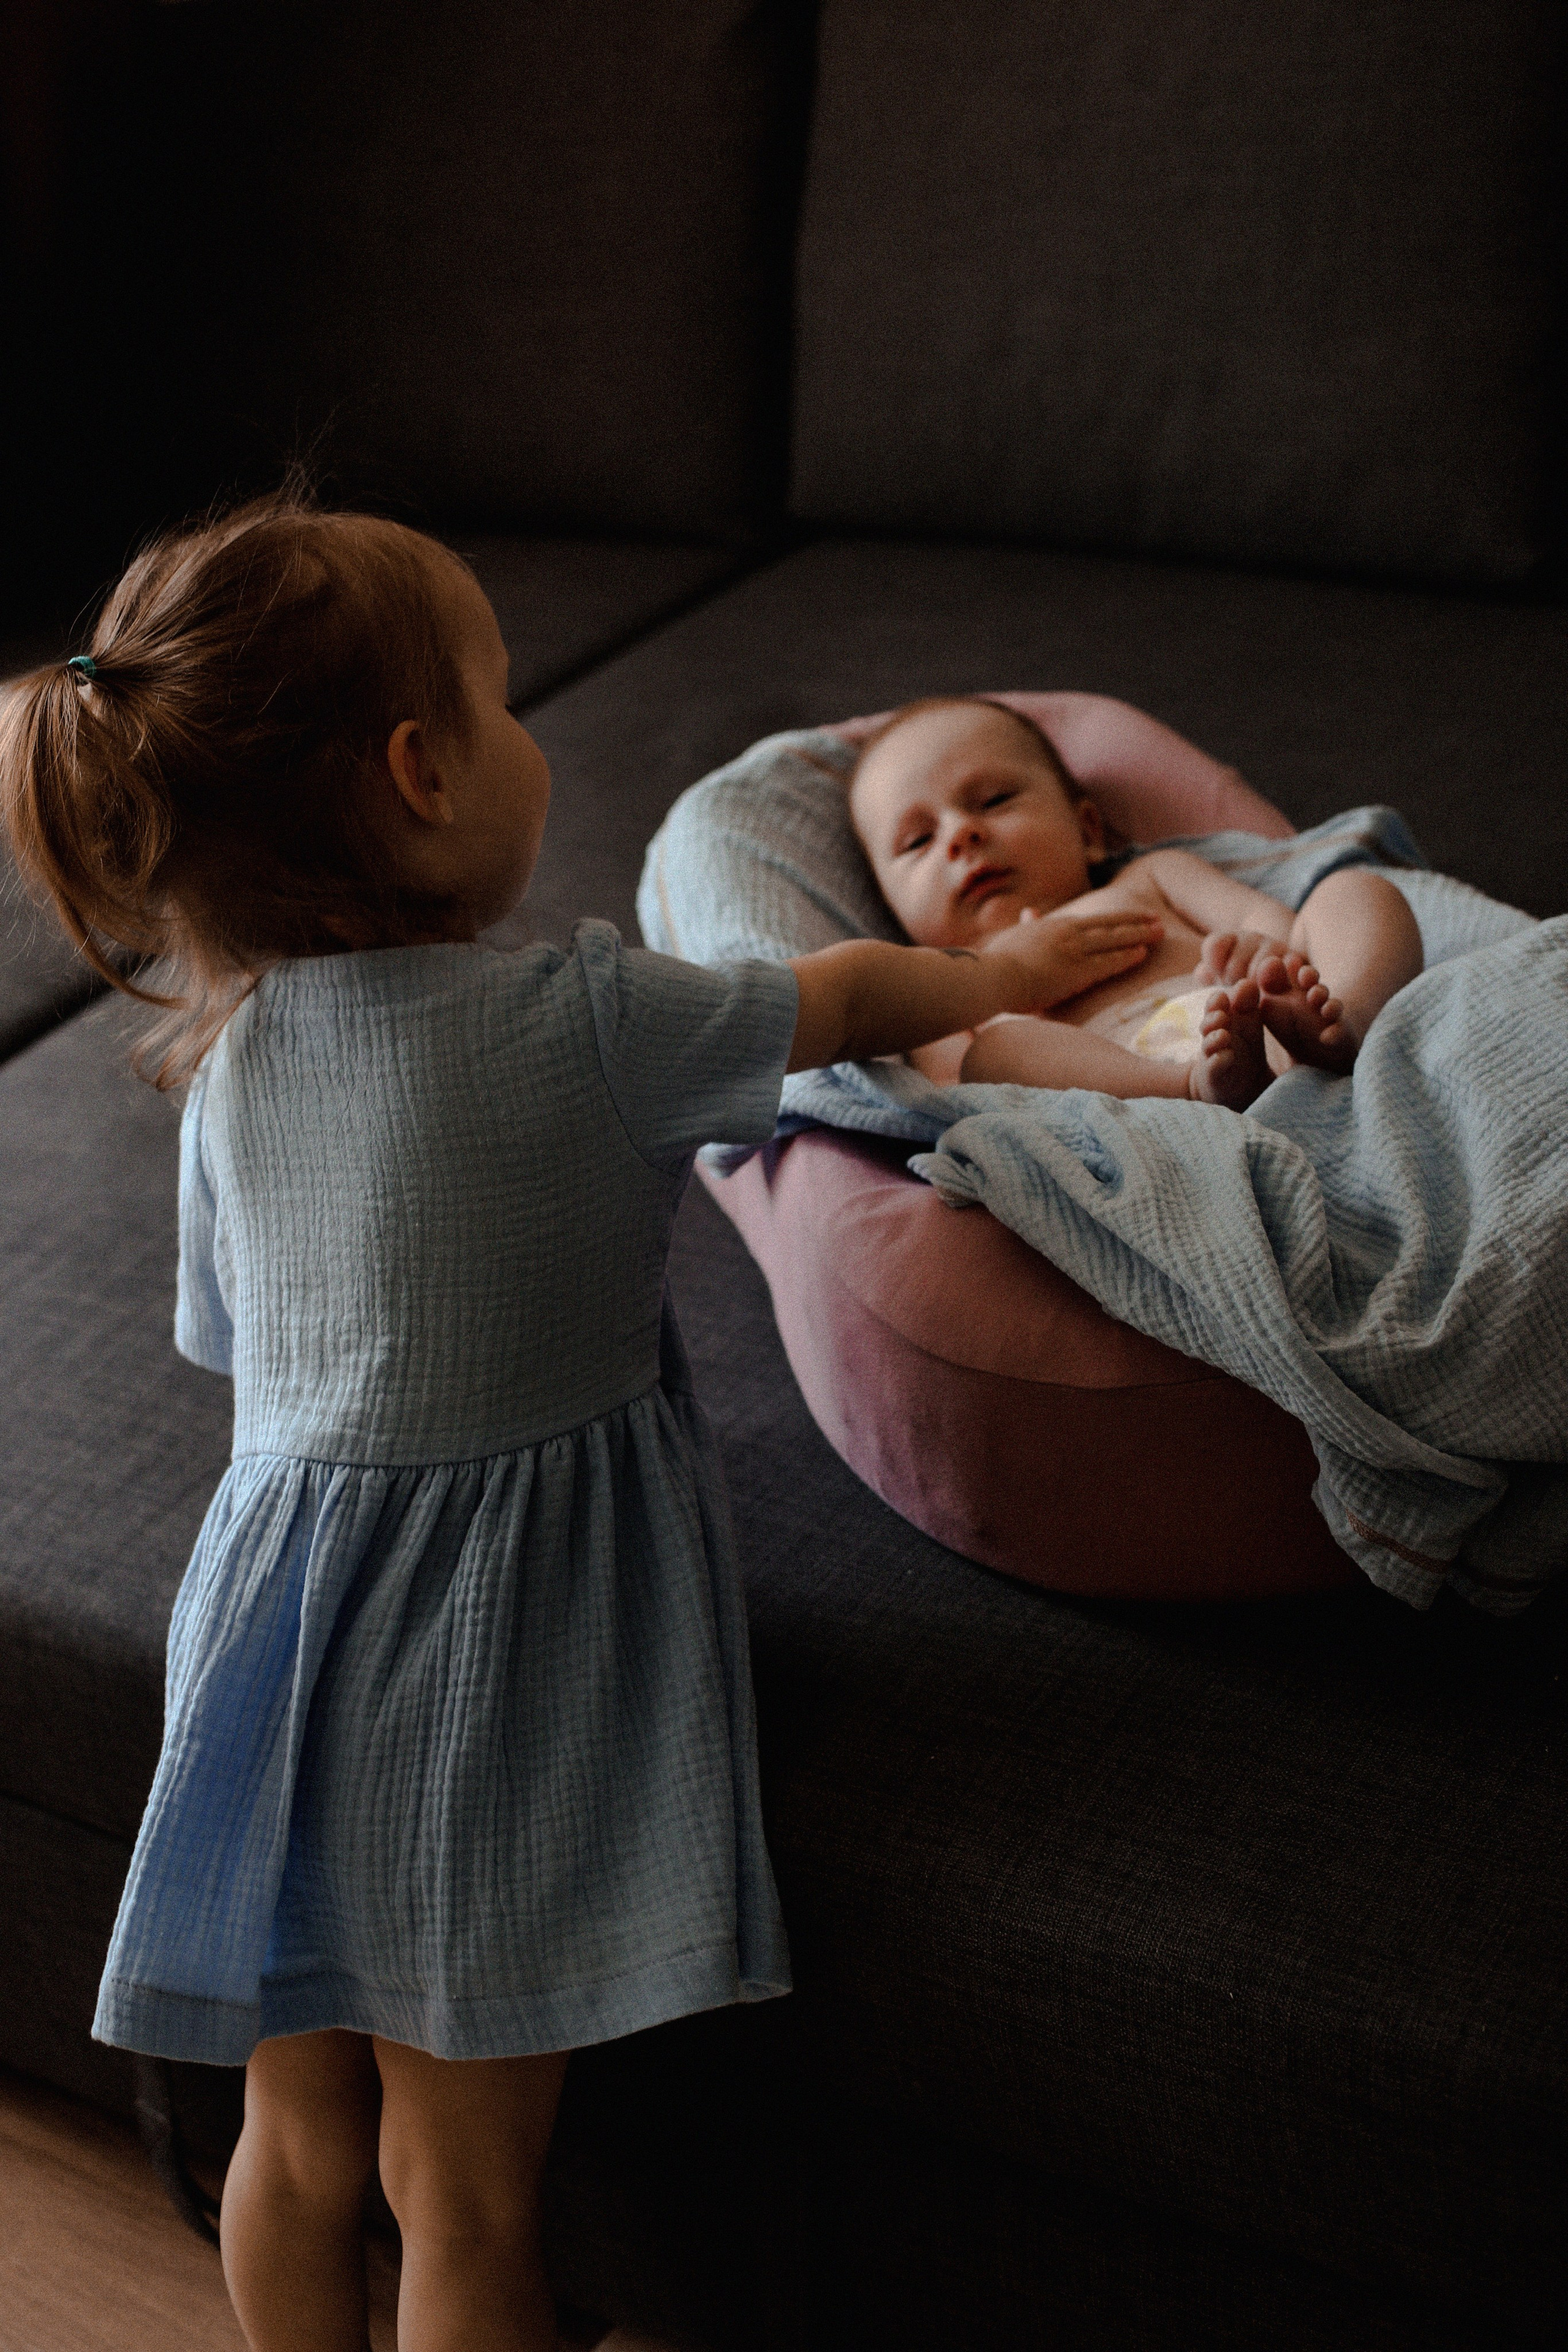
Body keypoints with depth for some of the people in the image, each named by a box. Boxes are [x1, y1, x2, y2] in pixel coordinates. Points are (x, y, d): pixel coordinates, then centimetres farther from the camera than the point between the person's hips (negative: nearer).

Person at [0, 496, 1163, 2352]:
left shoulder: (226, 1065, -1)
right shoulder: (576, 1029, -18)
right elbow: (841, 996, -1)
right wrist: (996, 976, 20)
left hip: (283, 1633, 5)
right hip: (493, 1674, -5)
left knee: (299, 2146, 22)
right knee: (462, 2192, 10)